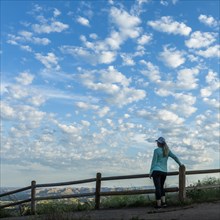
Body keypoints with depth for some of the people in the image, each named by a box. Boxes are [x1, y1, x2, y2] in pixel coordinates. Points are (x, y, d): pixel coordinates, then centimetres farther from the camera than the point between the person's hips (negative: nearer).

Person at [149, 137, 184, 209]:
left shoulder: (156, 150, -7)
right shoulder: (167, 150, 7)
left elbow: (154, 162, -8)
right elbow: (175, 157, 6)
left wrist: (151, 172, -4)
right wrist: (180, 164, 21)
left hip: (156, 171, -5)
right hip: (164, 172, 5)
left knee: (158, 188, -2)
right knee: (161, 187, 19)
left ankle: (159, 204, 0)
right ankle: (163, 202, 12)